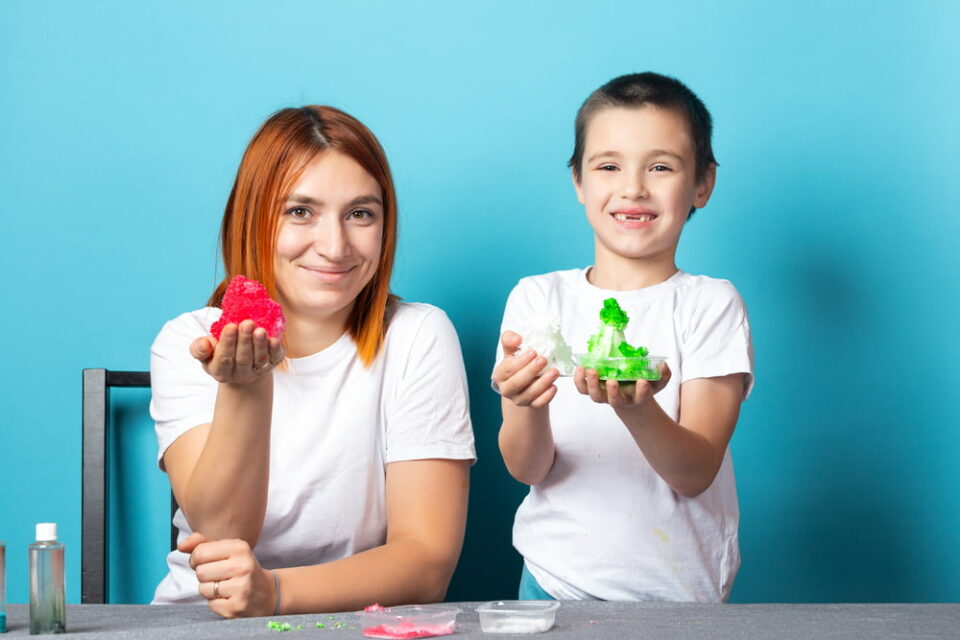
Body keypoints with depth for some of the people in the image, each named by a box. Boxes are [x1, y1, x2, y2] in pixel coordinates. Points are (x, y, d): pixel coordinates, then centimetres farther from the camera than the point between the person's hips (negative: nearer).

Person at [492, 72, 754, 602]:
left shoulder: (712, 305, 0)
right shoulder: (537, 299, 4)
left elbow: (695, 474, -8)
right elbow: (526, 469, -2)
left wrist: (637, 408, -26)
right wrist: (528, 407, -22)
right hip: (555, 581, 1)